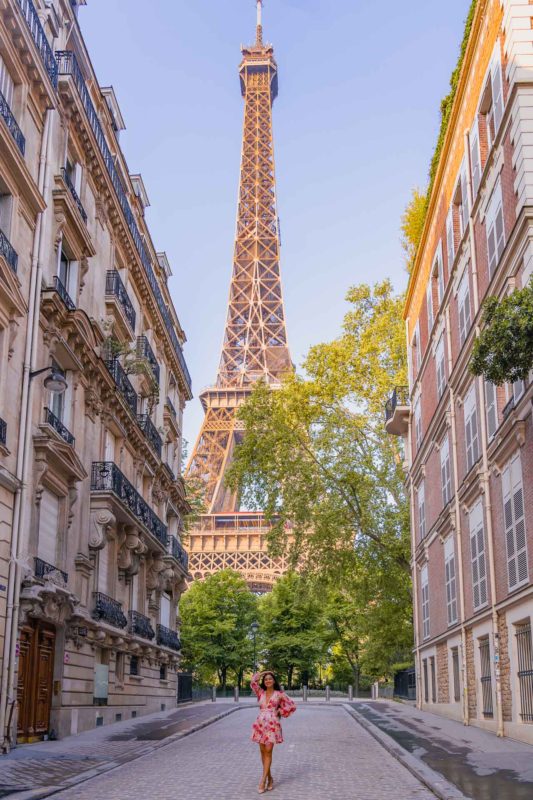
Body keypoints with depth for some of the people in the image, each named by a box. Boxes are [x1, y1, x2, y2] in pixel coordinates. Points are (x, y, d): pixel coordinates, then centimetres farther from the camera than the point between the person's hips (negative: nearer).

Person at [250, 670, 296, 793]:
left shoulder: (279, 694, 2)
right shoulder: (261, 693, 11)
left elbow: (292, 705, 6)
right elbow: (253, 682, 0)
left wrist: (280, 712, 2)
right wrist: (263, 673, 9)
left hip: (272, 725, -4)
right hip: (260, 724, 4)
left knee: (268, 751, -9)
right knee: (263, 751, 4)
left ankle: (263, 780, -10)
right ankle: (269, 778, 16)